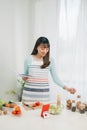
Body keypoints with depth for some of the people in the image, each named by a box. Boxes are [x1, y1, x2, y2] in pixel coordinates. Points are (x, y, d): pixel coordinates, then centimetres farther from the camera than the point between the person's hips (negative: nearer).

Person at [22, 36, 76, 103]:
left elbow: (55, 78, -1)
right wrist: (24, 78, -13)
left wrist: (66, 88, -12)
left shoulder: (50, 60, -1)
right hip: (29, 93, 0)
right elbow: (25, 75, 9)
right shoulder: (29, 59, -3)